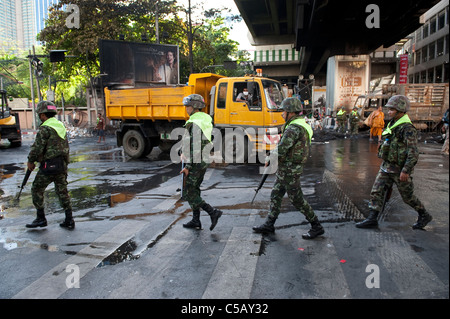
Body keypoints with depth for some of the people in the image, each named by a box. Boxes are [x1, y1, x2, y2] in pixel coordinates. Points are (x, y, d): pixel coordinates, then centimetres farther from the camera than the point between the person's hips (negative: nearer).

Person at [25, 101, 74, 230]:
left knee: (37, 190, 9)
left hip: (49, 165, -8)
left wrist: (30, 161, 0)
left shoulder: (45, 128, -12)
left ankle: (41, 218, 12)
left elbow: (37, 147, -15)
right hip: (62, 164, 8)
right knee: (62, 191, 11)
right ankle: (69, 220, 11)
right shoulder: (61, 126, 14)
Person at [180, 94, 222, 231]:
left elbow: (194, 146, -23)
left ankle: (213, 212, -8)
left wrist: (188, 166, -20)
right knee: (194, 190, 16)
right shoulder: (206, 120, 12)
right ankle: (196, 221, 20)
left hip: (194, 163, -9)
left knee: (187, 193, -1)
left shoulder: (193, 123, -17)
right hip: (203, 162, 9)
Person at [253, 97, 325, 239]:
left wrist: (270, 159, -7)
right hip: (286, 169, 10)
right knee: (275, 195, 15)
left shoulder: (294, 128, -22)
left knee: (297, 199, 0)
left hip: (290, 169, -10)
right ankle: (269, 224, 25)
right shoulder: (300, 125, 12)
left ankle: (316, 227, 12)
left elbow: (281, 149, -25)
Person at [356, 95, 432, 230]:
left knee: (408, 196, 9)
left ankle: (424, 216, 31)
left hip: (399, 169, -8)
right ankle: (372, 219, 5)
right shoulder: (393, 124, 9)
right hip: (386, 167, 8)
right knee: (376, 191, 2)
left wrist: (406, 170, -25)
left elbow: (413, 152, -23)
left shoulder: (408, 128, -18)